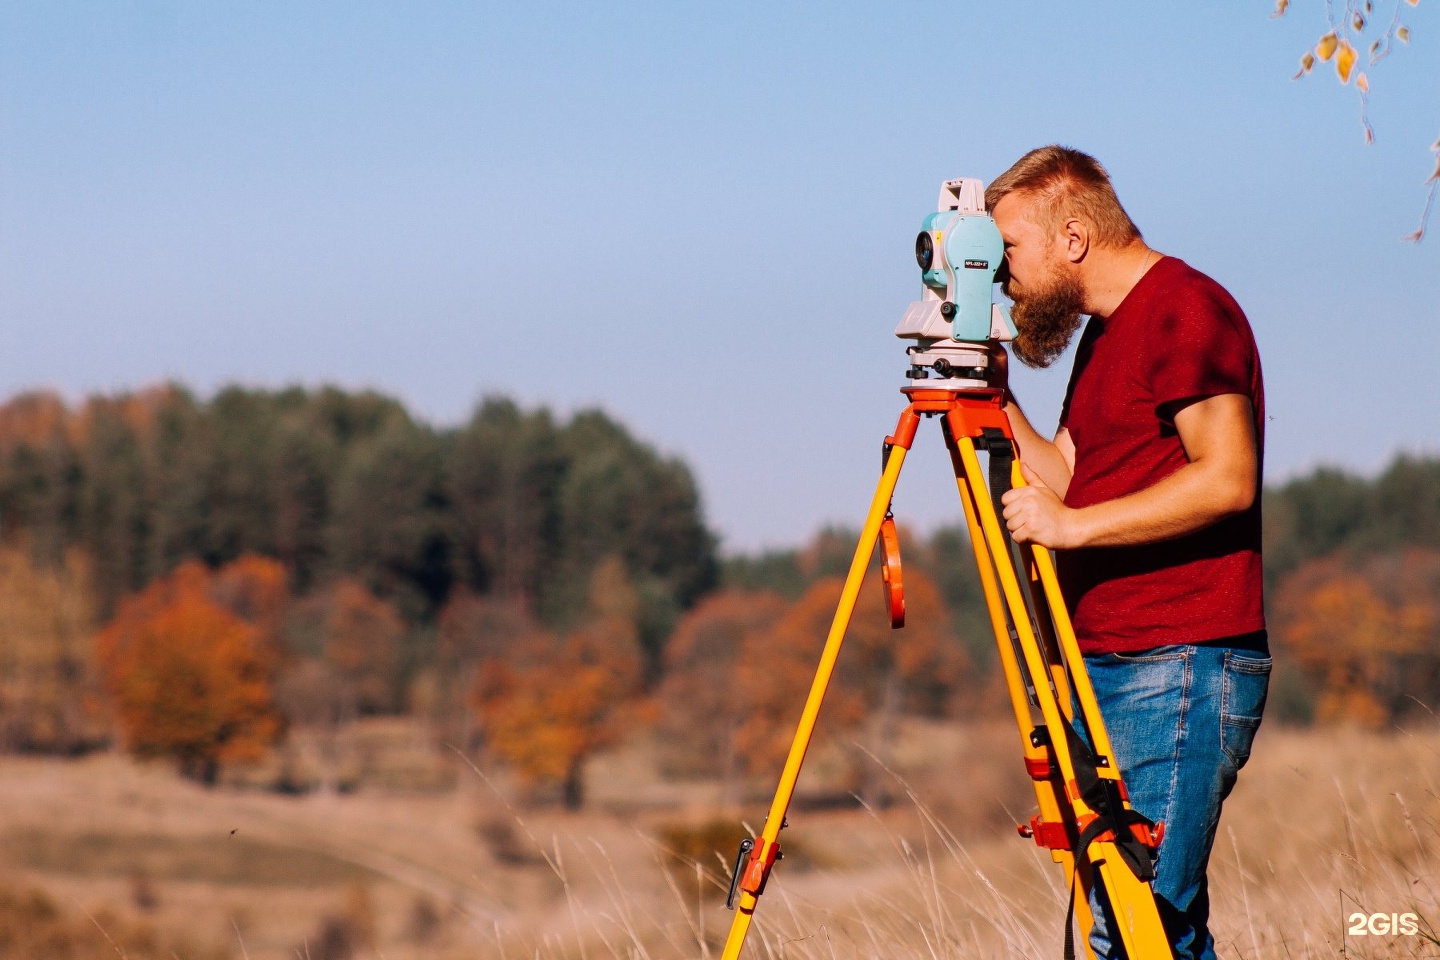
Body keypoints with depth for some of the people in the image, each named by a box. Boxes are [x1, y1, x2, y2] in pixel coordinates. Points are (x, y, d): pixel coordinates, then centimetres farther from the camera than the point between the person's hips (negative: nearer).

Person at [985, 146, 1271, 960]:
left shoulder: (1186, 309, -10)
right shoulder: (1106, 330, 20)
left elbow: (1227, 479, -19)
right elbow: (1067, 480, 23)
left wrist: (1075, 525, -20)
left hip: (1180, 667, -10)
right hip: (1109, 668, 10)